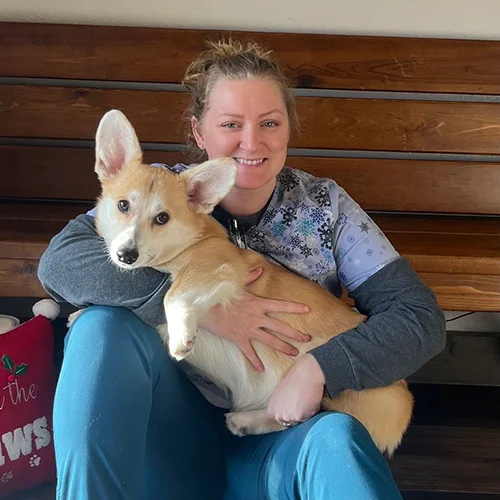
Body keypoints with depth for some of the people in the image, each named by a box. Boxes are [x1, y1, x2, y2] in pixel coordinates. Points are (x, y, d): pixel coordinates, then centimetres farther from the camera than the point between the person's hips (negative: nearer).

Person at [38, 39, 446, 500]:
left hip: (280, 439, -2)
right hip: (178, 434, 3)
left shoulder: (326, 207, -3)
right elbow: (59, 261, -18)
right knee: (106, 324, -24)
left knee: (337, 441, -36)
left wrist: (318, 368, -24)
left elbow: (421, 318, -7)